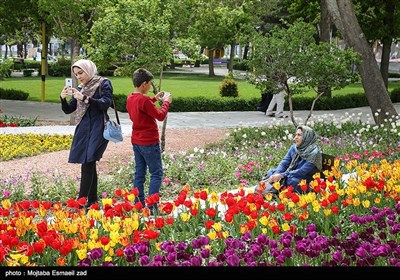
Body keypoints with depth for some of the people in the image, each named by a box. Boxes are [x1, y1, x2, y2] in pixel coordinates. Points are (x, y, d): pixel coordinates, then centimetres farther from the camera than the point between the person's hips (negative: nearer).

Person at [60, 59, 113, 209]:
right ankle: (92, 200, 16)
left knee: (87, 164, -14)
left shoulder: (103, 84, -1)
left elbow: (106, 103, -15)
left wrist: (84, 98, -23)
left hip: (98, 129, -7)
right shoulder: (80, 89, 16)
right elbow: (68, 110, 15)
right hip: (83, 129, 7)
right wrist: (63, 98, -5)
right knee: (90, 164, 10)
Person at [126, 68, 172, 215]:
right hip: (149, 142, -9)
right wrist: (166, 102, -1)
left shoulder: (130, 98, 5)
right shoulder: (144, 100, -21)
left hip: (136, 141, 9)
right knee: (156, 174, -1)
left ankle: (139, 204, 13)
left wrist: (154, 99, 17)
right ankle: (152, 207, -5)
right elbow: (161, 116, -16)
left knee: (139, 173, 11)